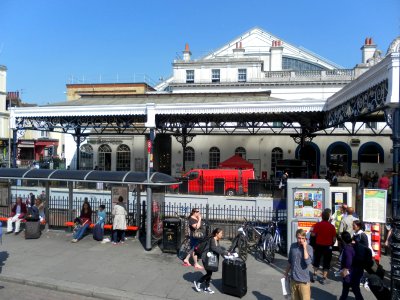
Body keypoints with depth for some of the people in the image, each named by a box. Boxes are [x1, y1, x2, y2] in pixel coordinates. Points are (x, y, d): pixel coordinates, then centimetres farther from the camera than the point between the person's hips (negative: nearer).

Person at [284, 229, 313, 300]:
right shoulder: (293, 246, 0)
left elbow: (308, 261, -27)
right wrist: (286, 272, 18)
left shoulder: (309, 248, -12)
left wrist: (304, 247, -24)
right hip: (293, 279, 4)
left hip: (303, 280, -4)